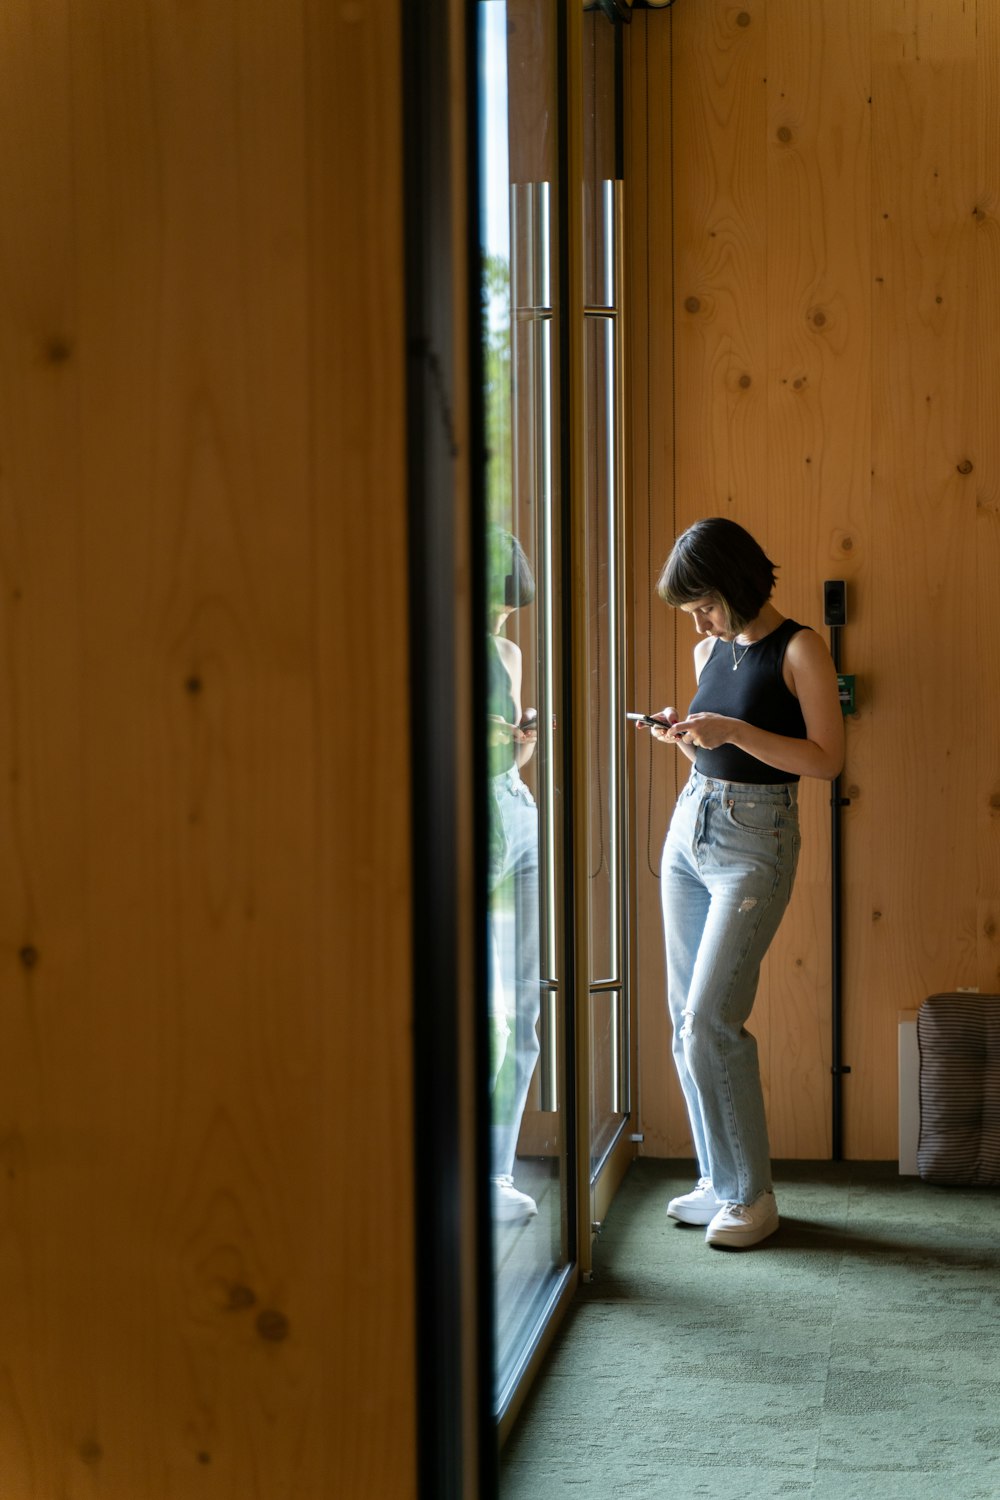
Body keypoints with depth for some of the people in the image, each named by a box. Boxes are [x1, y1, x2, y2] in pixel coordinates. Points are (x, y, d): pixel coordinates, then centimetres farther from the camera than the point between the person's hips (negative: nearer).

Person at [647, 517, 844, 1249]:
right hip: (690, 830, 7)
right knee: (687, 1021, 6)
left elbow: (827, 759, -13)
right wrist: (683, 734, 0)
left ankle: (751, 1195, 0)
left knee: (709, 1021, -12)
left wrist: (733, 730, -20)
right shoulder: (709, 652, 11)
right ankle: (720, 1180, 16)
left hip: (755, 844, -7)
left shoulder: (798, 649, -9)